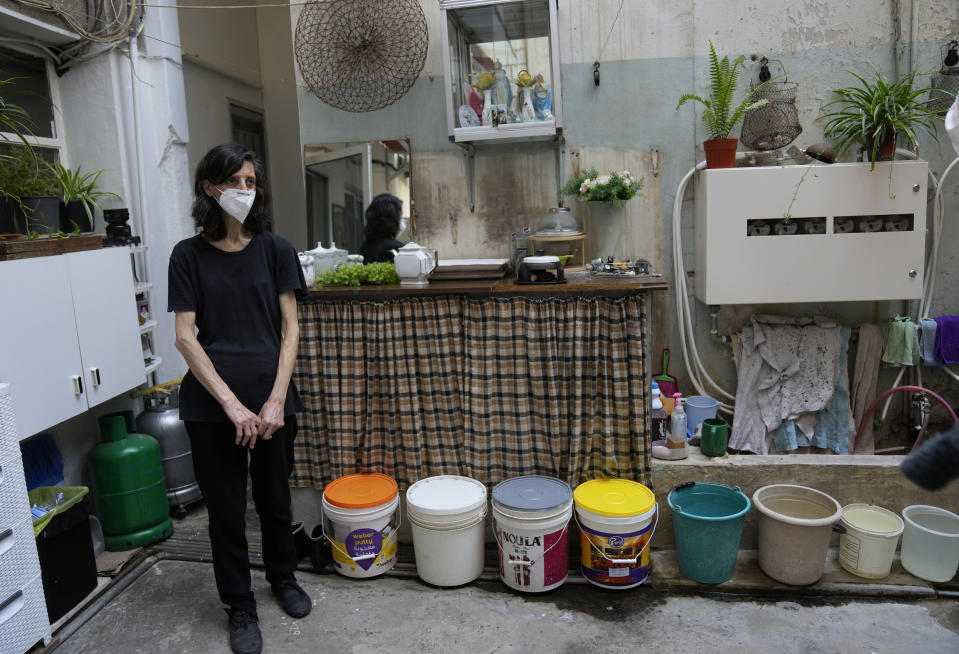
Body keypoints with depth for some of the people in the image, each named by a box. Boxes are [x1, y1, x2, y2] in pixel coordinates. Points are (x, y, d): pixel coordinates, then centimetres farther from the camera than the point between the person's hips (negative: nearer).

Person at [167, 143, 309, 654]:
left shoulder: (274, 249, 2)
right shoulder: (189, 255, 0)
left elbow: (289, 328, 0)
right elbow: (185, 336, -4)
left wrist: (275, 401, -9)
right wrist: (232, 405, -12)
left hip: (271, 400, 1)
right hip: (211, 402, -1)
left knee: (275, 497, 15)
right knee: (226, 509, 9)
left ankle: (283, 578, 41)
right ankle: (240, 607, 29)